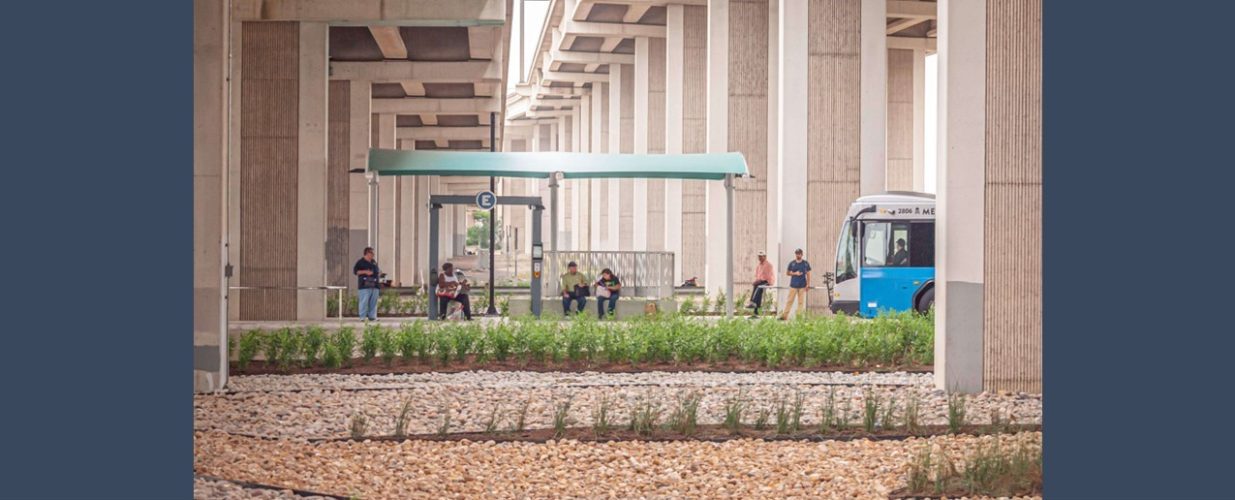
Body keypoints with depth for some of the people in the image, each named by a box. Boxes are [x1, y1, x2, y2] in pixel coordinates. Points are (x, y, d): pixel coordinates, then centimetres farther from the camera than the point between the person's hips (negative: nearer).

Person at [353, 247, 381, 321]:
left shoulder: (374, 262, 22)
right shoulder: (360, 262, 0)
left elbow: (377, 271, 33)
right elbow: (355, 271, -7)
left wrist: (379, 273, 10)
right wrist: (365, 272, -16)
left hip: (374, 285, 7)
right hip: (365, 285, -7)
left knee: (373, 301, 6)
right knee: (364, 301, -10)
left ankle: (372, 316, 10)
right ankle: (363, 317, -8)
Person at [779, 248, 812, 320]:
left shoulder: (806, 263, 5)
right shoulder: (792, 263, 5)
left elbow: (808, 274, 6)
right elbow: (787, 273, 10)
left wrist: (808, 284, -2)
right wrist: (795, 273, -8)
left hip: (802, 285, 0)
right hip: (793, 285, 0)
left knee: (801, 302, 0)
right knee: (790, 301, -3)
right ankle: (785, 315, -1)